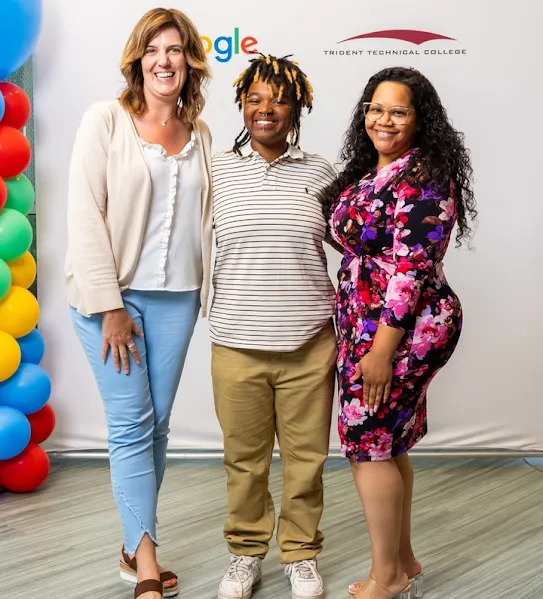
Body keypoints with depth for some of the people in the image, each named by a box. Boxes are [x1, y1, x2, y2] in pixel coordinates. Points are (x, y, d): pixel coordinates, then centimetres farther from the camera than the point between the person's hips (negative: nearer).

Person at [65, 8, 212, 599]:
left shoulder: (201, 136, 11)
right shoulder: (105, 120, -3)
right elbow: (84, 214, -9)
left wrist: (208, 294, 7)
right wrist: (109, 306, -13)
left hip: (176, 298, 4)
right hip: (111, 294, -4)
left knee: (157, 424, 8)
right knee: (132, 425, -5)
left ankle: (134, 549, 23)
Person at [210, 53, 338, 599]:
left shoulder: (318, 171, 4)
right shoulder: (217, 170, 3)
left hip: (309, 344, 0)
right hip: (236, 343, 0)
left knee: (305, 457, 11)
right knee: (244, 457, 12)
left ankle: (301, 553, 31)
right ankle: (246, 551, 33)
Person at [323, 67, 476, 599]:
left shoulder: (424, 179, -15)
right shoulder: (366, 172, 13)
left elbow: (410, 268, -20)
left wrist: (382, 349, -22)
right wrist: (354, 333, 17)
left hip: (403, 327, -9)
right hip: (364, 324, 9)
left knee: (367, 441, -3)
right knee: (388, 444, 14)